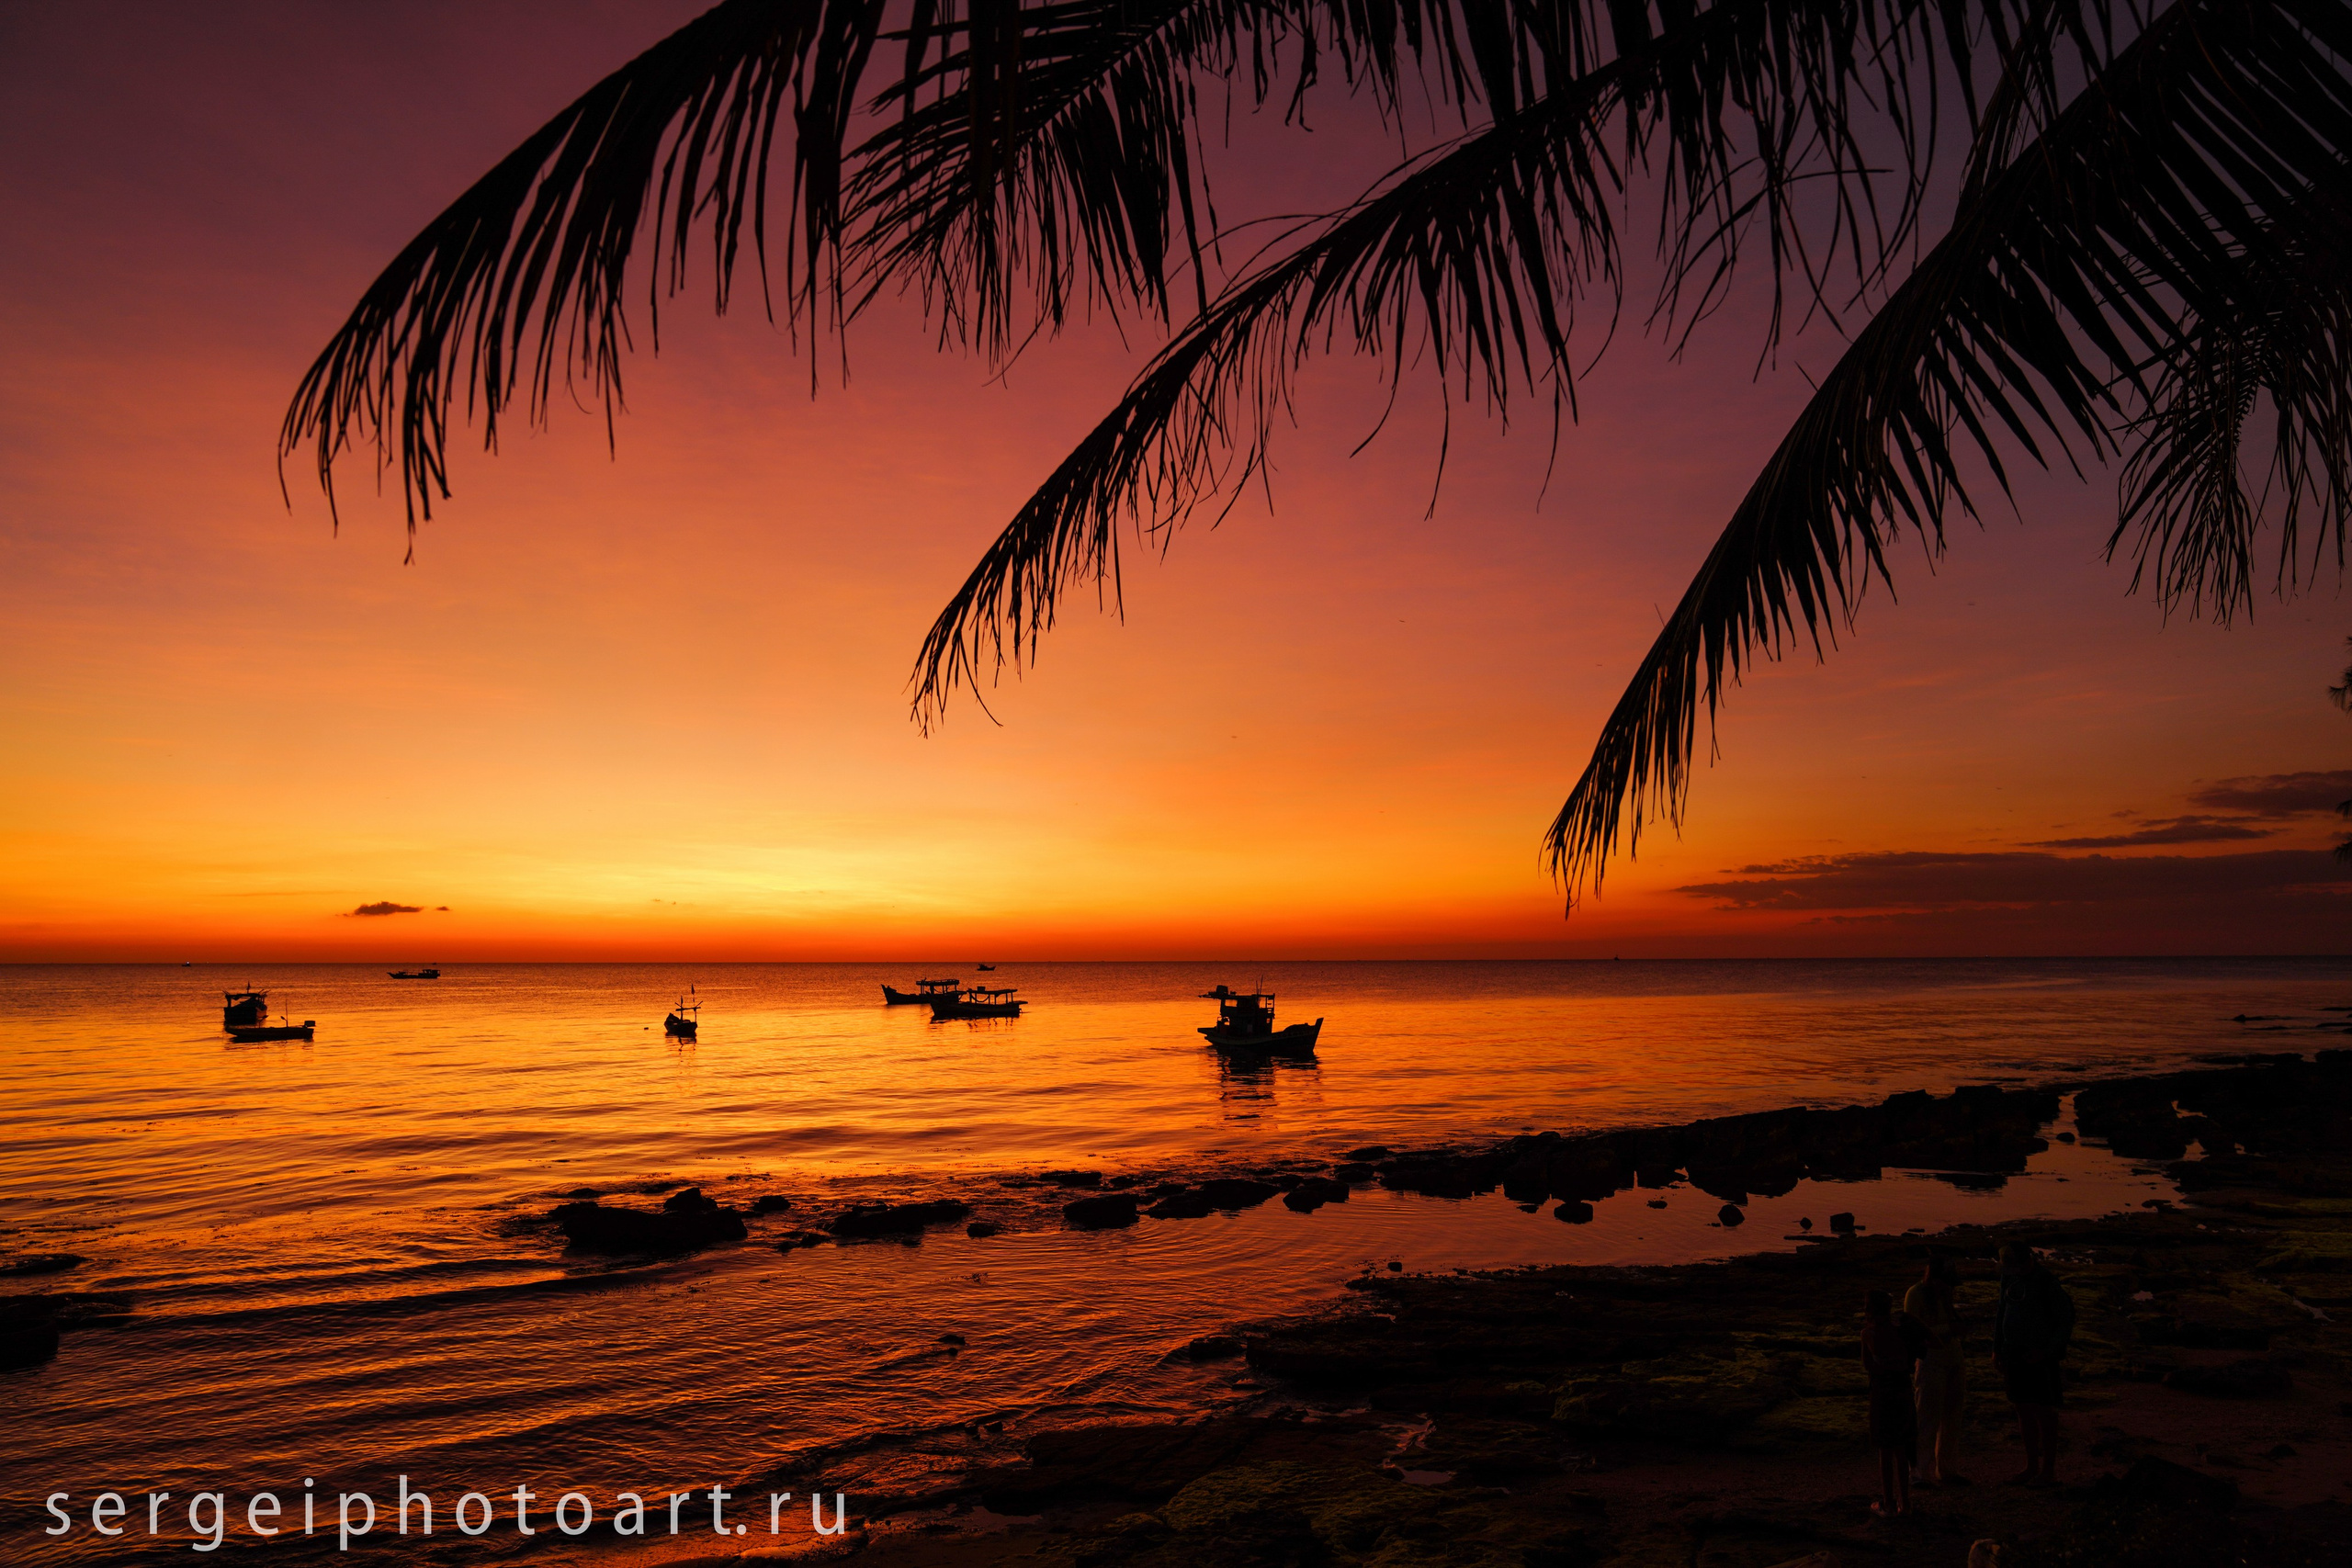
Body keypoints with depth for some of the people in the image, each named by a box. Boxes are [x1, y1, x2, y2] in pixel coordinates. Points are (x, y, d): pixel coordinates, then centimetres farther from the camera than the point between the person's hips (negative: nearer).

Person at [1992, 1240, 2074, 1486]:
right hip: (2014, 1353, 6)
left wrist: (2045, 1352, -16)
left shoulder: (2048, 1283, -15)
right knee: (2024, 1410, 10)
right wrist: (1997, 1349, 12)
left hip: (2040, 1355, -6)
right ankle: (2031, 1466, 18)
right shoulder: (2009, 1276, 5)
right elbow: (2002, 1311, 14)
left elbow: (2066, 1322, -11)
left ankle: (2049, 1470, 6)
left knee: (2043, 1411, -3)